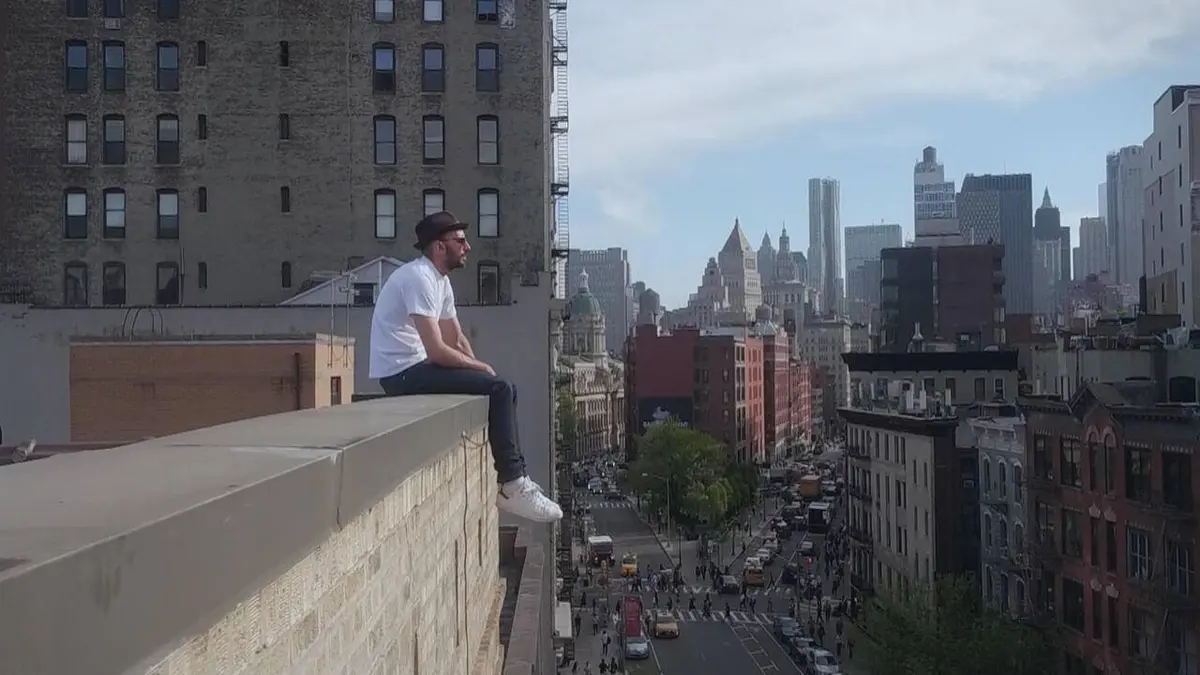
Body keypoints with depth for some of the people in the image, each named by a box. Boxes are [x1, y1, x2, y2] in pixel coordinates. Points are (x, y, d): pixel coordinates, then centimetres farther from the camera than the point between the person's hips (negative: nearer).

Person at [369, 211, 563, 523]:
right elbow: (437, 351, -24)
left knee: (504, 388, 9)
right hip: (402, 373, -10)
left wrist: (477, 369, 0)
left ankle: (512, 478, 11)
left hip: (416, 367, 10)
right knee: (498, 390, -18)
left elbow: (457, 340, 17)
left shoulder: (440, 280, 13)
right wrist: (480, 367, -10)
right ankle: (512, 485, -12)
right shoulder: (419, 278, -19)